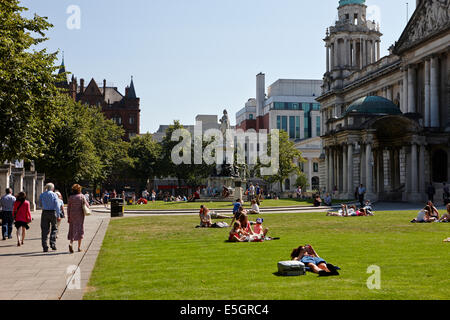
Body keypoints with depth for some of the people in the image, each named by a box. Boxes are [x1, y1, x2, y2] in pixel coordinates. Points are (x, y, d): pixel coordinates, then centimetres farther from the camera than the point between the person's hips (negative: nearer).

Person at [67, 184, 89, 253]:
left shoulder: (71, 197, 1)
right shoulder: (81, 196, -6)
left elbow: (68, 208, 2)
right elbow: (86, 206, -7)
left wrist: (68, 217, 7)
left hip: (72, 215, 2)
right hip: (80, 215, -2)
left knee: (72, 230, 8)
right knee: (80, 229, 6)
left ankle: (71, 243, -17)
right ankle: (79, 247, 9)